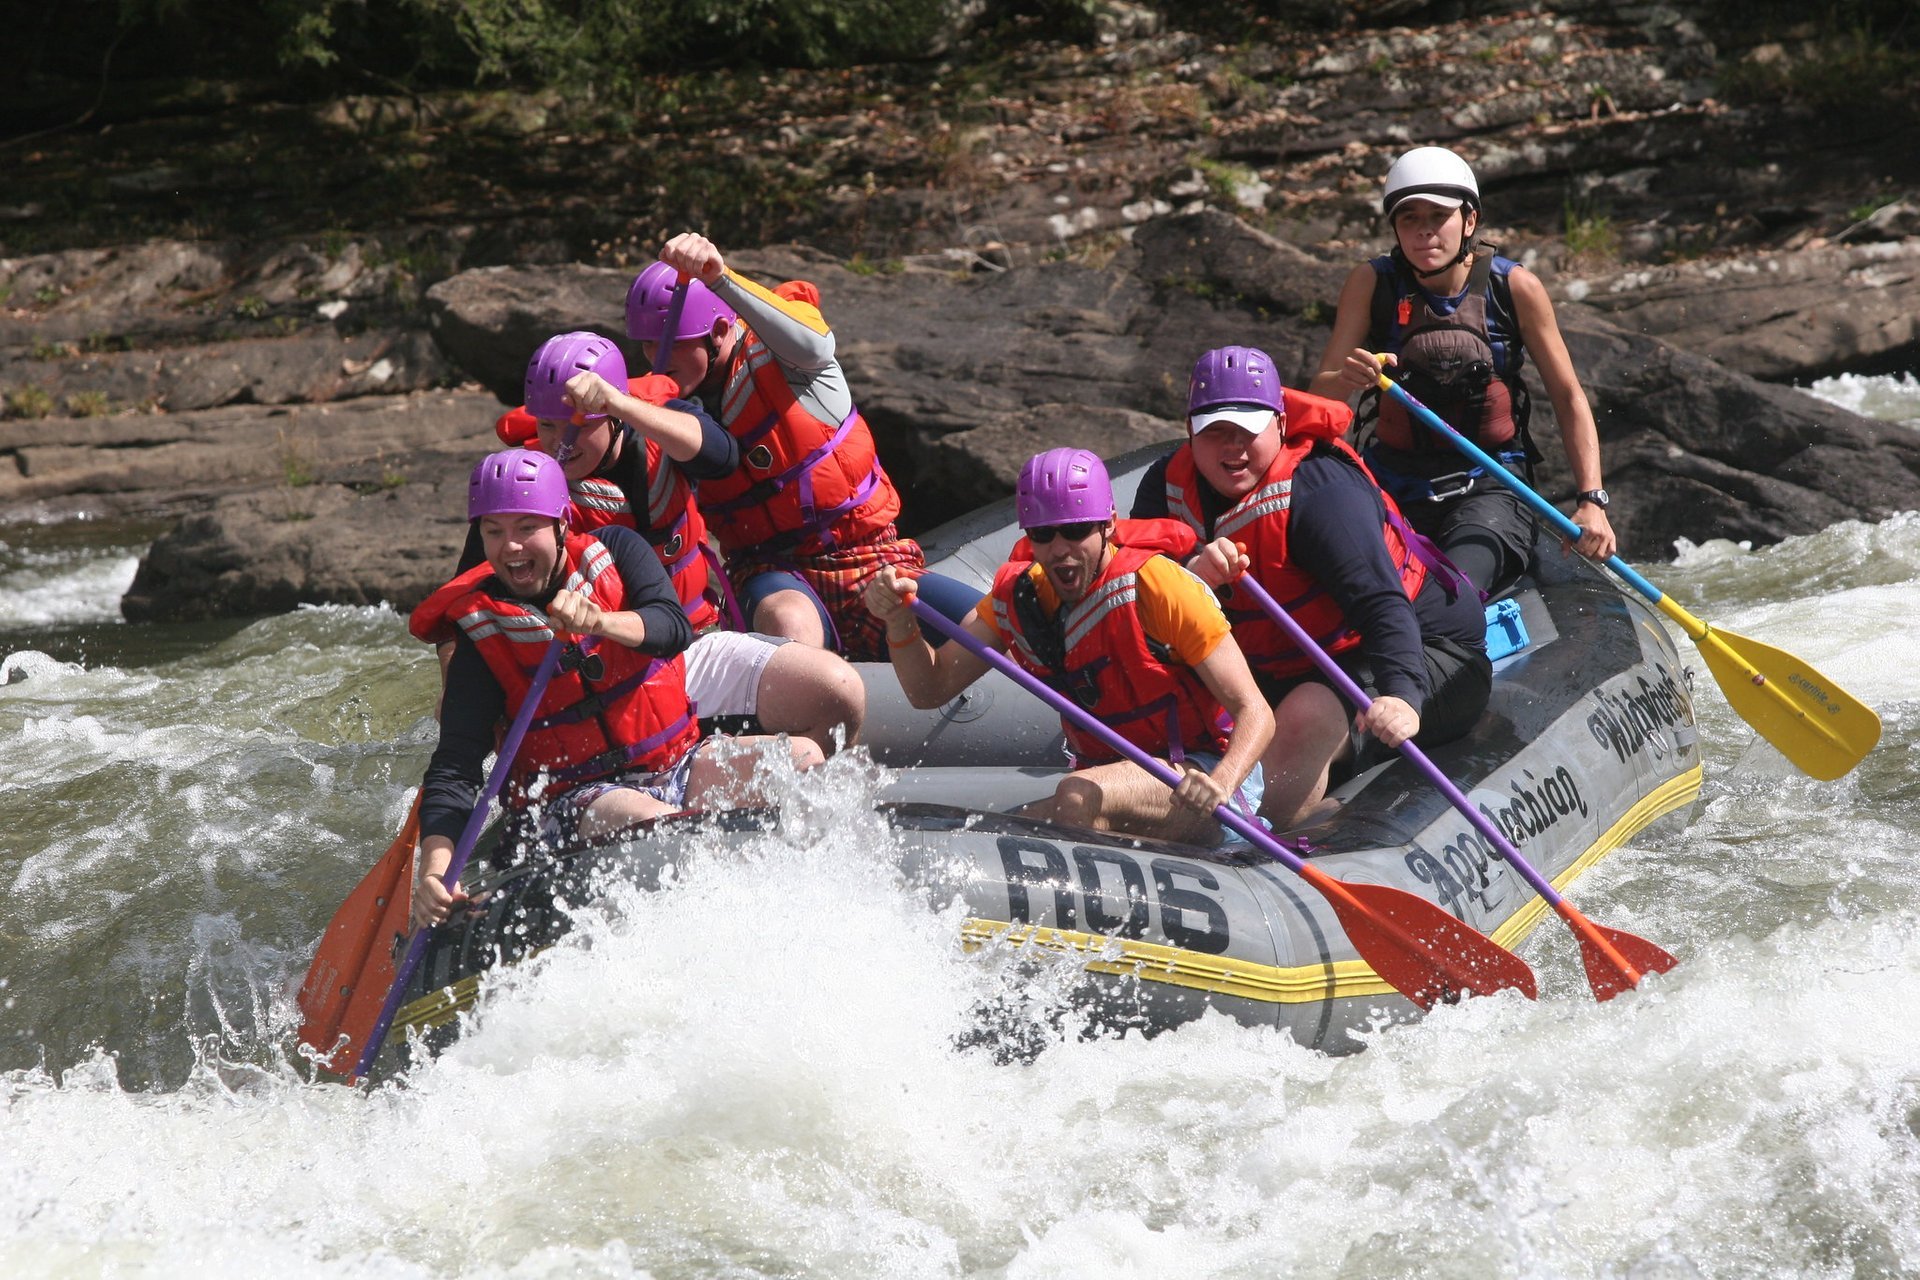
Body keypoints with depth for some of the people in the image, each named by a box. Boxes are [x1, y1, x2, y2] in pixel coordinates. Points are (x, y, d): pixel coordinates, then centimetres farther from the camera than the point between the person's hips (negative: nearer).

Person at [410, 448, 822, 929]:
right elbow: (453, 768, -11)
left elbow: (674, 628, -16)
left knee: (803, 759, -18)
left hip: (677, 764, 4)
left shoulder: (614, 551, 2)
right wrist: (434, 868, -29)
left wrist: (601, 623, -39)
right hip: (569, 799, -4)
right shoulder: (480, 634, -6)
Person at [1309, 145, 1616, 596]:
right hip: (1395, 488, 2)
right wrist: (1347, 380, -28)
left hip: (1490, 491, -2)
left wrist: (1592, 502, -10)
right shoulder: (1371, 284, -2)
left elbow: (1569, 398, 1)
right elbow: (1317, 396, -3)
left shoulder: (1515, 287, -4)